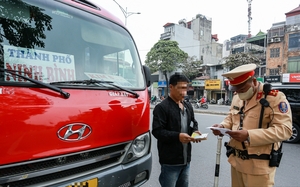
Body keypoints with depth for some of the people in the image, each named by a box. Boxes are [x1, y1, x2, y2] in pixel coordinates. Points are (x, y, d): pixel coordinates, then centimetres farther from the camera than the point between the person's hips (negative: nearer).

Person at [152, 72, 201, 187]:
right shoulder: (162, 107, -15)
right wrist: (177, 136, -28)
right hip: (170, 161, -7)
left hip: (186, 160, 8)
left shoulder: (188, 106, 11)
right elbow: (157, 131, -19)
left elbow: (193, 123, 21)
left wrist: (195, 131, -2)